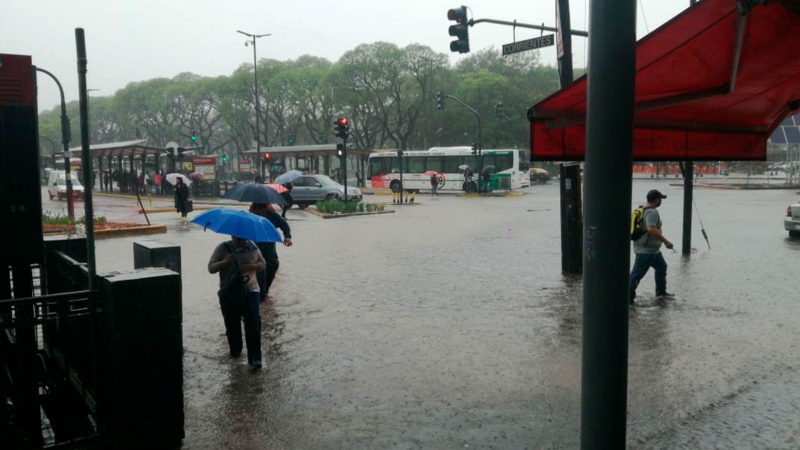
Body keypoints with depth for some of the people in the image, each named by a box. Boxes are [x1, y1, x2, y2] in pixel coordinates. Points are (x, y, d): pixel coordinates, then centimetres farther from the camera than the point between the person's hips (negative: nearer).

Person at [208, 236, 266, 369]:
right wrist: (225, 262, -23)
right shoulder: (222, 248, -3)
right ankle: (235, 351, 35)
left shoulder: (252, 247, 1)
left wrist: (251, 266, -14)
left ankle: (254, 358, -10)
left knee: (253, 325, -11)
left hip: (250, 291, 0)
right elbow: (211, 268, -4)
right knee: (232, 325, 10)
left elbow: (263, 264, 8)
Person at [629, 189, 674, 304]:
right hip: (646, 250, -11)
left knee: (661, 267, 24)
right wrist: (665, 241, -27)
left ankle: (661, 292, 37)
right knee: (637, 274, -7)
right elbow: (651, 229, -32)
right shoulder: (652, 212, -19)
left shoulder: (643, 210, 12)